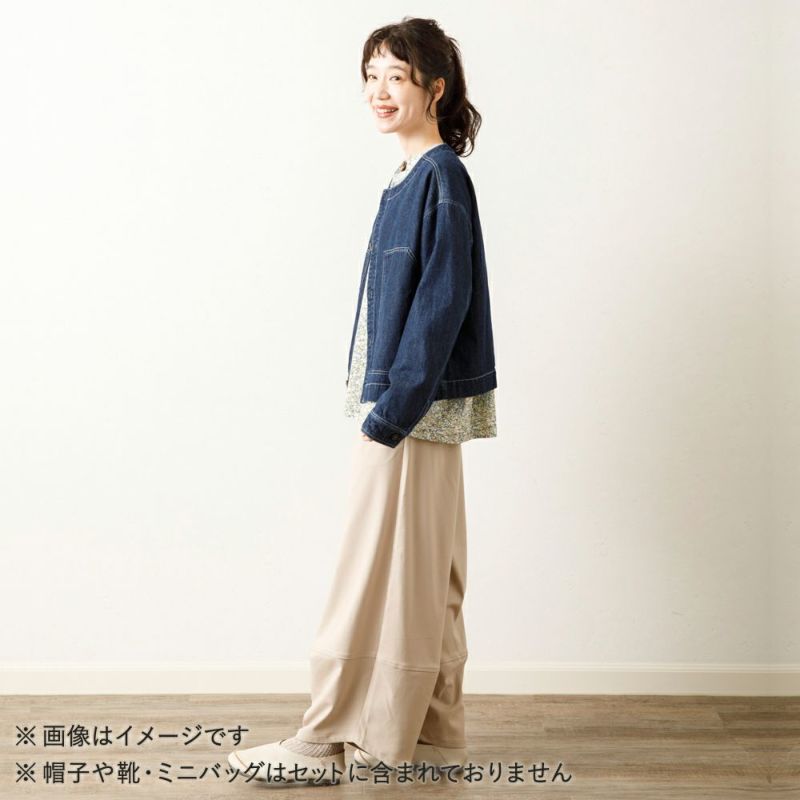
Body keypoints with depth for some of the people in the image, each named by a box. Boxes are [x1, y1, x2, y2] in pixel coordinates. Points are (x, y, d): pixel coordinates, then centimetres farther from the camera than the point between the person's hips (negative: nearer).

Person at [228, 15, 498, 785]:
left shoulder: (441, 178, -13)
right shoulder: (413, 179, 15)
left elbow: (443, 302, -19)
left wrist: (392, 410, -20)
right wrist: (386, 404, 15)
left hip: (414, 410, -10)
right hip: (410, 408, 10)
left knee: (374, 573, -2)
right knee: (423, 577, 14)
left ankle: (323, 742, 7)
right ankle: (433, 734, 24)